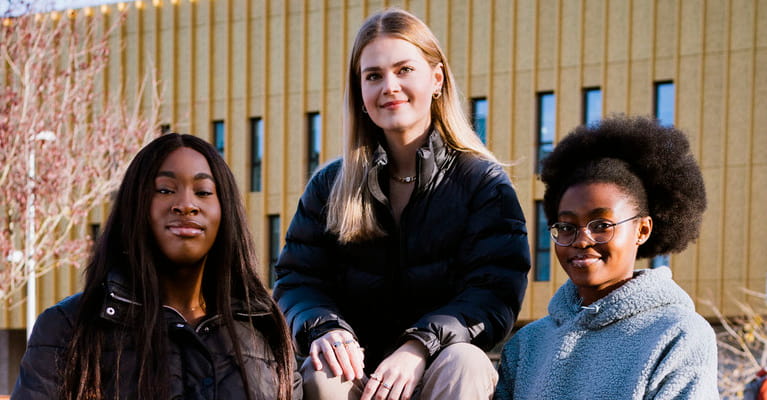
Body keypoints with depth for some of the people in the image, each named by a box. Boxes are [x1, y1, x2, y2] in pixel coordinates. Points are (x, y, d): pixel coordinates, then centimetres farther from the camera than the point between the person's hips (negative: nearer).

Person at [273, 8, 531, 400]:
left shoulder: (484, 181, 4)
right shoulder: (330, 186, 12)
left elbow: (494, 296, -8)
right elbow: (297, 280, 6)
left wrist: (419, 347, -26)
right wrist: (325, 329, -19)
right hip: (359, 367, 1)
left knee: (462, 365, -36)